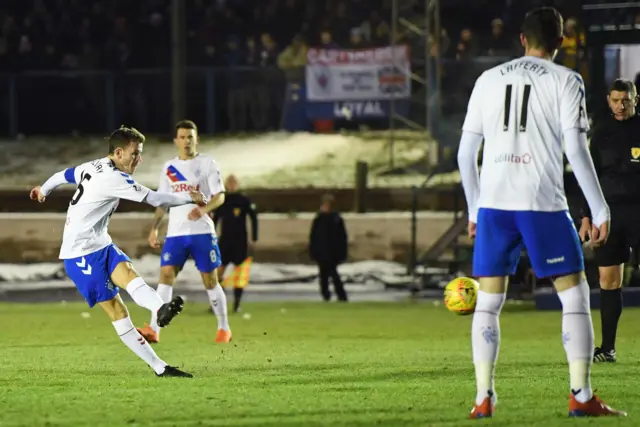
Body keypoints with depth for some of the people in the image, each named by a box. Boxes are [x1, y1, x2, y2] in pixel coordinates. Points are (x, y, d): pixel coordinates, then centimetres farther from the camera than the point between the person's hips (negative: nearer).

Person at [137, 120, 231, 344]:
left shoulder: (207, 164, 1)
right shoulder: (168, 168, 13)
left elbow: (219, 196, -5)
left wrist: (204, 209, -25)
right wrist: (154, 228, 9)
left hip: (202, 231, -3)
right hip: (175, 233, 3)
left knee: (210, 280, 2)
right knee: (166, 275, -11)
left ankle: (224, 328, 17)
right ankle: (153, 330, -17)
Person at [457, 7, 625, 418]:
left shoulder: (489, 79, 14)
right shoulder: (565, 80, 2)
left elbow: (466, 151, 15)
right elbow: (576, 148, -7)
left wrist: (474, 210, 24)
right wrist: (600, 209, -3)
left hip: (493, 202, 3)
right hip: (543, 202, -3)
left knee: (488, 300, 9)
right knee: (575, 293, 6)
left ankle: (484, 397, 2)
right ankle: (581, 395, -1)